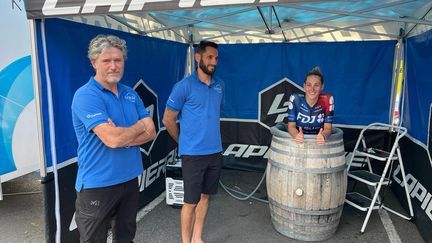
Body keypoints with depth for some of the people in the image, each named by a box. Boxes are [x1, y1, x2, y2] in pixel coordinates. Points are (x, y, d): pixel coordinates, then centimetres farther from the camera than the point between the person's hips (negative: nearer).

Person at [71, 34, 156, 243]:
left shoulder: (131, 94, 6)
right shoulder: (85, 96, -16)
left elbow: (151, 132, 1)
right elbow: (112, 139, -27)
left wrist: (124, 138, -18)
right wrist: (140, 126, -8)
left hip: (130, 179, 7)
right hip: (97, 185, -6)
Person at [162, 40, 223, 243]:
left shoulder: (219, 85, 6)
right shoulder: (184, 86, -11)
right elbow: (168, 120, -6)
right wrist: (185, 142, 4)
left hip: (215, 152, 6)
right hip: (193, 154, -5)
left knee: (205, 197, 16)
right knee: (191, 202, 4)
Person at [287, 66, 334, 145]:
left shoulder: (327, 100, -10)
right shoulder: (295, 99, -12)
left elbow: (328, 128, -10)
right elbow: (291, 126, -10)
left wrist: (323, 136, -31)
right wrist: (296, 135, -31)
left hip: (318, 142, 1)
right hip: (298, 142, -1)